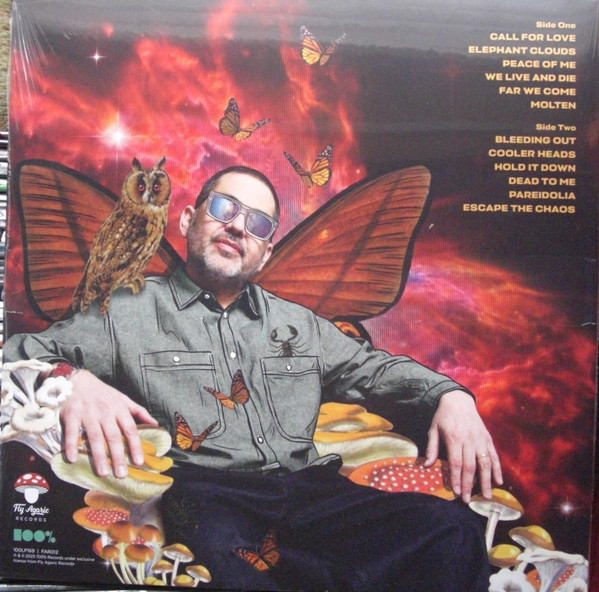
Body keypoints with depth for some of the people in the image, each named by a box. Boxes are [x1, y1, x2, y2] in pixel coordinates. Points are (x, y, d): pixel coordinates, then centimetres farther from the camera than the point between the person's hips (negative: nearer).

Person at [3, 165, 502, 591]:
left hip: (311, 489, 4)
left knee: (454, 530, -22)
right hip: (205, 497, -3)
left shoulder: (298, 323, 25)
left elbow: (374, 367, 28)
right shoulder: (128, 312, 13)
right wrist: (72, 379, -17)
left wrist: (451, 395, 8)